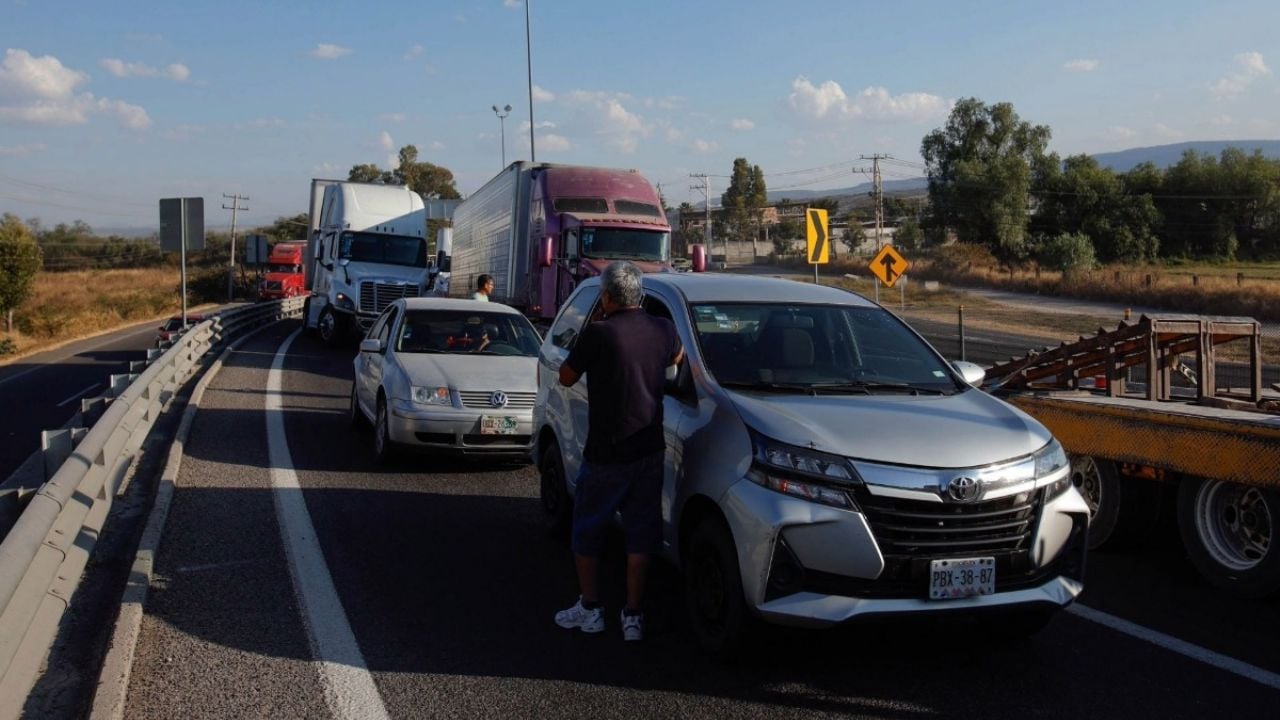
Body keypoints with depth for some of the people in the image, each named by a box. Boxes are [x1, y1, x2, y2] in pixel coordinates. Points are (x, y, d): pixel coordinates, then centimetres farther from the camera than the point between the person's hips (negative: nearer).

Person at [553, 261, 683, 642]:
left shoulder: (598, 333, -15)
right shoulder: (663, 330, 0)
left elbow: (566, 378, -2)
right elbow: (677, 358, 23)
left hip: (605, 453, -4)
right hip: (650, 451, 4)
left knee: (587, 532, 14)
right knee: (641, 532, 10)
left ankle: (589, 607, 21)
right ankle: (633, 615, 12)